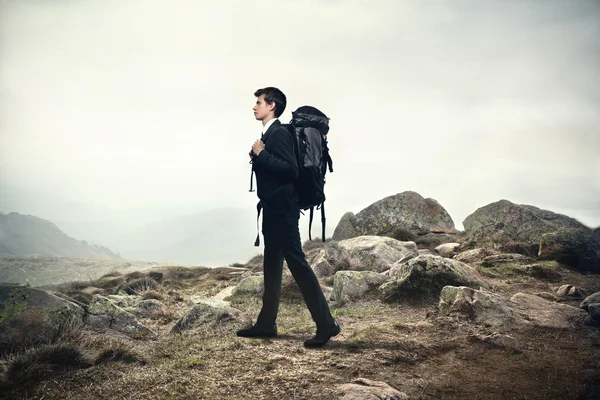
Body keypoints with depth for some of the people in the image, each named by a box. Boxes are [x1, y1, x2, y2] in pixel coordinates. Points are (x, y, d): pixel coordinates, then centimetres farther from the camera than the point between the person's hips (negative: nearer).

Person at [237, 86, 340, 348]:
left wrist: (261, 154, -20)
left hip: (282, 209, -10)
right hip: (273, 209, 10)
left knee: (297, 263, -9)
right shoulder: (269, 134, 14)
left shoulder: (280, 133, -14)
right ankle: (266, 324, 24)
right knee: (272, 266, 14)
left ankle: (326, 324, -5)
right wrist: (257, 157, 5)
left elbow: (291, 169, -24)